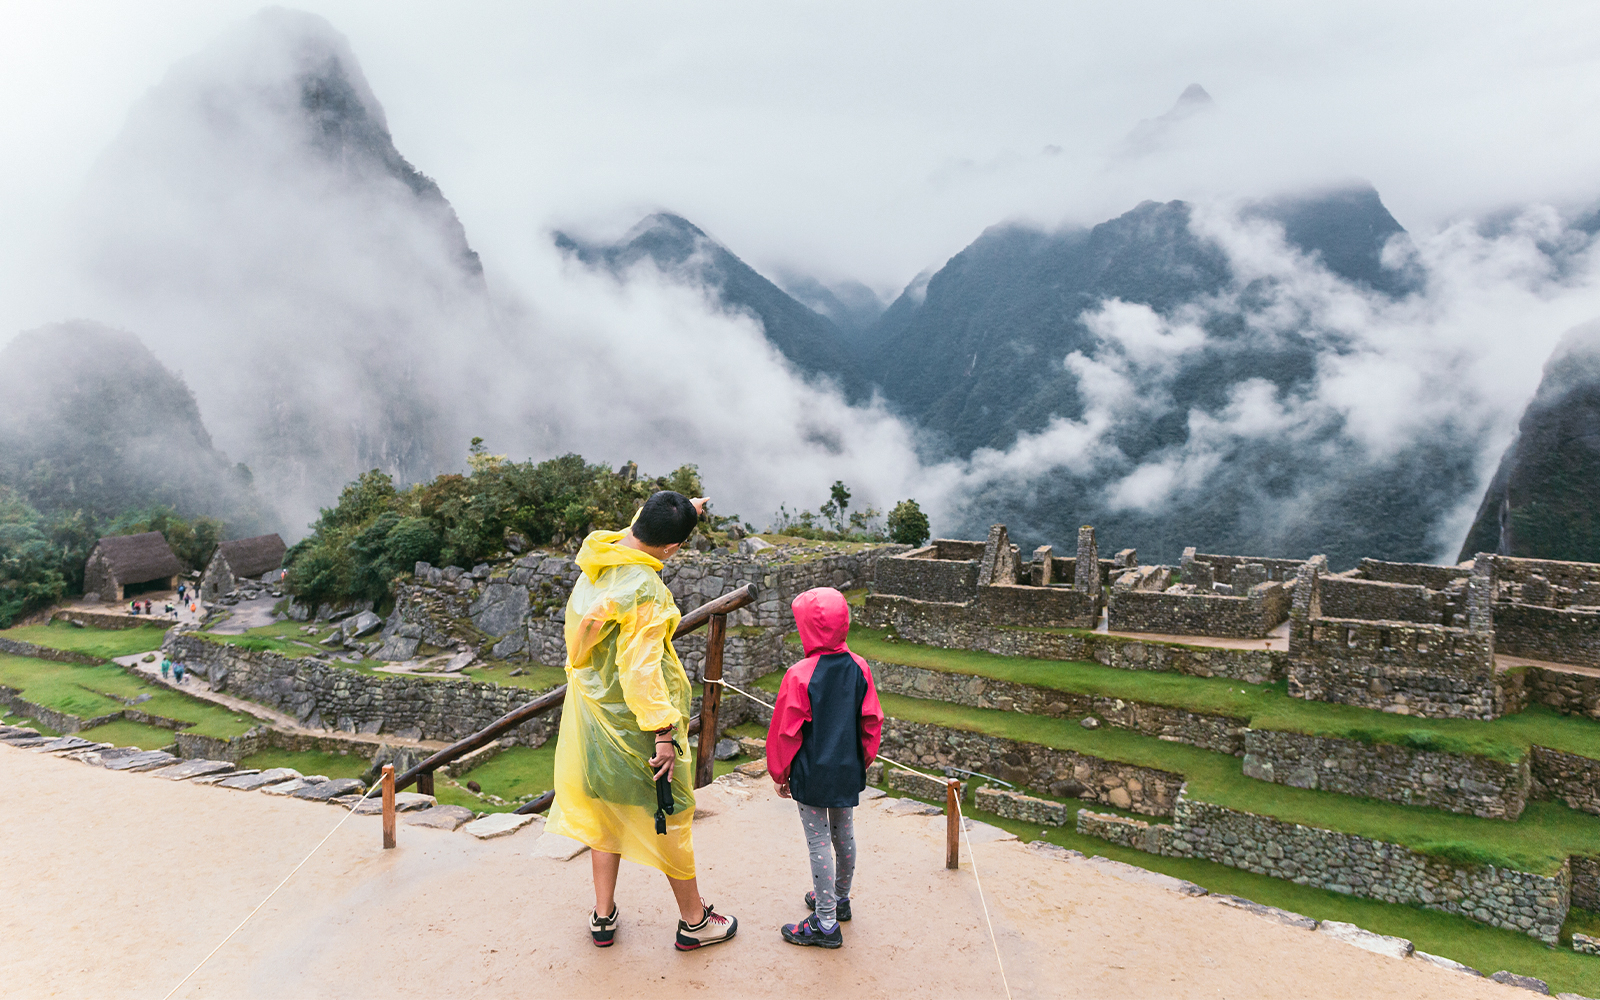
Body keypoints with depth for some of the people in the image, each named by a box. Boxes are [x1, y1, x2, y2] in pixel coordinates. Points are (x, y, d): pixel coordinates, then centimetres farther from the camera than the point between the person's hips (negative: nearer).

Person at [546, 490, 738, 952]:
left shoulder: (598, 552, -3)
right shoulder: (644, 590, -28)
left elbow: (638, 531, 20)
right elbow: (641, 668, -28)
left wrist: (683, 511, 27)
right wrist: (664, 731, -22)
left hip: (591, 711, 8)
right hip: (635, 720, -8)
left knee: (605, 809, 21)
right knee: (669, 816, 9)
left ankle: (603, 918, 33)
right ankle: (694, 921, 25)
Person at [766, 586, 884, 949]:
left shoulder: (799, 675, -20)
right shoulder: (859, 668, -5)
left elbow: (785, 731, -12)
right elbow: (872, 721, 3)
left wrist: (780, 774, 1)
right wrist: (865, 759, 18)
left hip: (812, 775, -6)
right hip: (848, 770, 6)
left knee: (819, 842, 2)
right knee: (844, 834, 20)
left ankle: (826, 923, 9)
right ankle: (840, 898, 39)